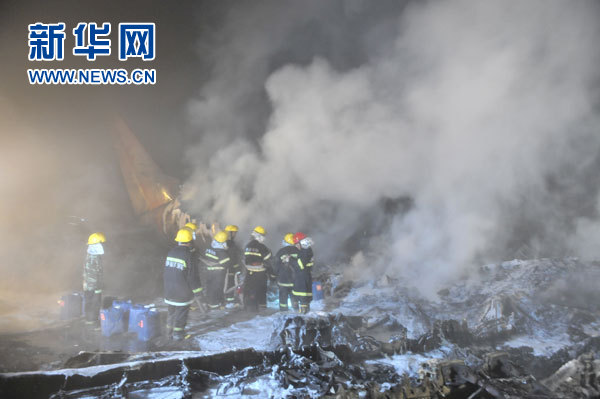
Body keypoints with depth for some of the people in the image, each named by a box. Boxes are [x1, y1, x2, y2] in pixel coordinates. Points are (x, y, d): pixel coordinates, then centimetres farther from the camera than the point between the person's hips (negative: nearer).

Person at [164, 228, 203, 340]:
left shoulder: (170, 253, 3)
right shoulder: (189, 256, -18)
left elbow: (166, 271, 14)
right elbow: (192, 276, -16)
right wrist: (197, 290, -5)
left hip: (169, 290, 6)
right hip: (183, 292, -6)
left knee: (172, 311, 19)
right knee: (181, 313, 5)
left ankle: (170, 331, 29)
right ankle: (178, 334, 11)